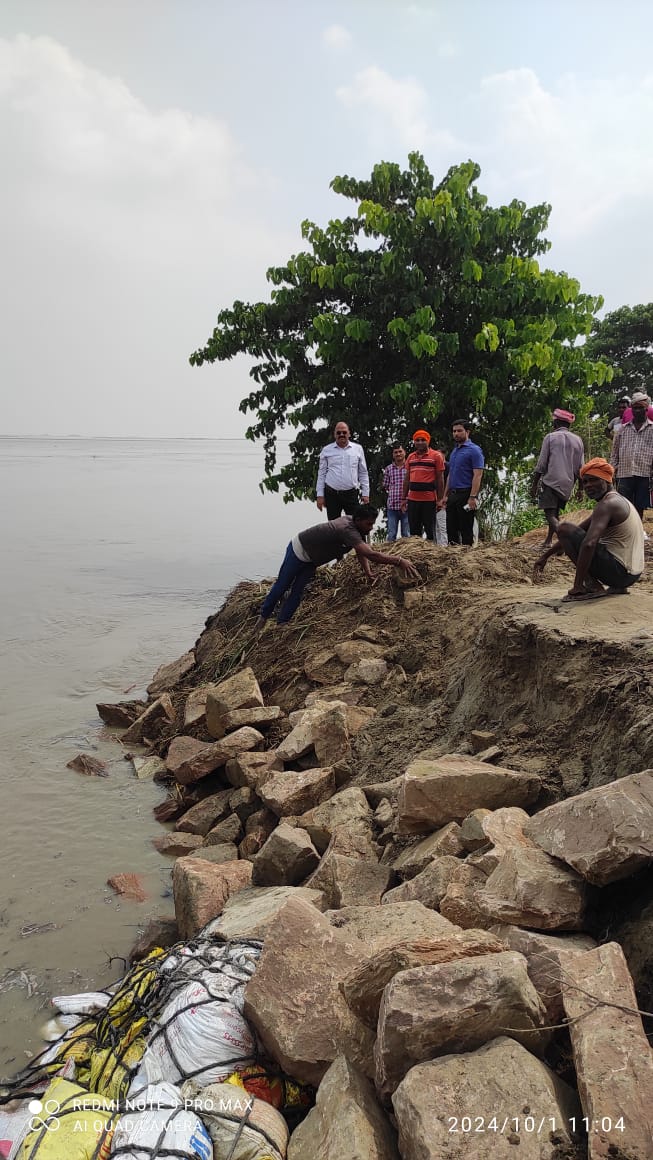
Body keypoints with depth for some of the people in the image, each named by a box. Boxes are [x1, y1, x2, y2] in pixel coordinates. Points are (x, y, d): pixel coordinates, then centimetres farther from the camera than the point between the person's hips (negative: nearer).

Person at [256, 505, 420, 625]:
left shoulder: (357, 526, -13)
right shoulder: (347, 530, -41)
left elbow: (361, 552, -4)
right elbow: (370, 554, -50)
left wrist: (367, 571, -21)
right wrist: (399, 561, -53)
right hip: (299, 550, -8)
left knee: (297, 592, 8)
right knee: (282, 585, 9)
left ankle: (281, 623, 17)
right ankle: (264, 616, 28)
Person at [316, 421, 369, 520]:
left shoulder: (358, 449, 7)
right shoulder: (326, 450, 6)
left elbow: (363, 473, 9)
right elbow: (321, 474, 7)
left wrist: (365, 494, 4)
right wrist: (320, 495, 1)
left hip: (351, 494, 0)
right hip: (332, 494, 0)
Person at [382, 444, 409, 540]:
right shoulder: (388, 469, 10)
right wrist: (383, 487, -2)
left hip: (406, 506, -2)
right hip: (392, 506, 2)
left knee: (406, 535, 4)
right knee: (391, 535, 5)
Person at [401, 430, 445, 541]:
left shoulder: (436, 456, -1)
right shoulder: (410, 457, 14)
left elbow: (440, 479, -2)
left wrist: (439, 499, -6)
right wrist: (404, 498, 12)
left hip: (429, 499, -5)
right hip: (412, 499, 5)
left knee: (430, 529, 1)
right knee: (414, 530, 8)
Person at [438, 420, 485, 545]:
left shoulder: (474, 450, -7)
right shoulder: (454, 451, 18)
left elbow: (477, 475, -14)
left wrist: (473, 497, -23)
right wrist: (445, 496, 15)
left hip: (465, 495, -8)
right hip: (452, 495, 8)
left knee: (466, 531, -3)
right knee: (451, 530, 9)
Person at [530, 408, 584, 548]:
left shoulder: (550, 437, -2)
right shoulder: (578, 440, 11)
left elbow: (541, 464, -5)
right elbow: (580, 468, 10)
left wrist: (534, 484, 0)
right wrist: (580, 488, 16)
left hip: (551, 481, -5)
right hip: (567, 484, 5)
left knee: (550, 514, -11)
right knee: (555, 512, 21)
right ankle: (549, 540, 28)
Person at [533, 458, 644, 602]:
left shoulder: (607, 504, -14)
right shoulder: (618, 501, 18)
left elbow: (589, 544, -27)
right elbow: (579, 531, 20)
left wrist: (577, 584, -22)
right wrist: (545, 556, 19)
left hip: (618, 571, -10)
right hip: (632, 575, 10)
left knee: (564, 528, -10)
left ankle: (592, 586, -13)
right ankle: (617, 588, 14)